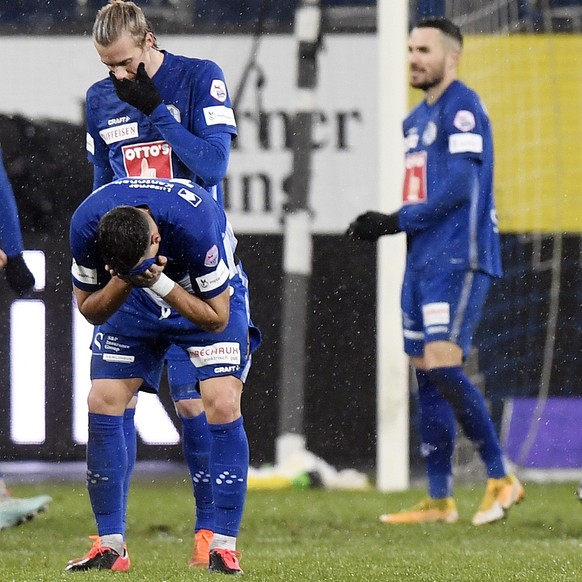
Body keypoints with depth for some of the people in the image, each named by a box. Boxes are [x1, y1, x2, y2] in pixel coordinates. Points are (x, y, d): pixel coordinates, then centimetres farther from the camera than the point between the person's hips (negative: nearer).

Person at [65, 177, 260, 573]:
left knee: (223, 406, -20)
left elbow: (217, 317, -28)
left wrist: (158, 283, -42)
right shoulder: (86, 225, -29)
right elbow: (90, 310, -15)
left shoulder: (196, 223, -39)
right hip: (132, 301, 3)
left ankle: (225, 545, -11)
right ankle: (111, 545, 0)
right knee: (102, 403, -9)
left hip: (210, 296, -3)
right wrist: (123, 281, -36)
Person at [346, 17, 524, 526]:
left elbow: (457, 189, -17)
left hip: (458, 259, -9)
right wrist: (386, 227, 9)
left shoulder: (462, 108, -9)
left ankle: (501, 478, -7)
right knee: (426, 374, 6)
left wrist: (394, 222, -14)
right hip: (423, 261, 9)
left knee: (443, 365, -17)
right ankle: (440, 500, 9)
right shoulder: (418, 119, 19)